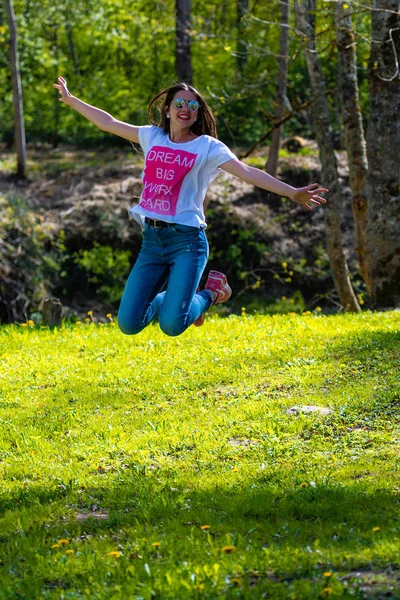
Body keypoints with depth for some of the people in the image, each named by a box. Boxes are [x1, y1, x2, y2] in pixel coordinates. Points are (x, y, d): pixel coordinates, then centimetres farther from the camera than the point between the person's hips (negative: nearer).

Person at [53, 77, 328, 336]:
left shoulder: (207, 146, -2)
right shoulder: (152, 137, 11)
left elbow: (247, 172, -12)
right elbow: (108, 123, 21)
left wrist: (293, 193, -24)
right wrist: (70, 99, 26)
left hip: (186, 240, -5)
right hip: (151, 240, 5)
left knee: (172, 325, -19)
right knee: (129, 324, -3)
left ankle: (211, 293, 14)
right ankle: (171, 298, 28)